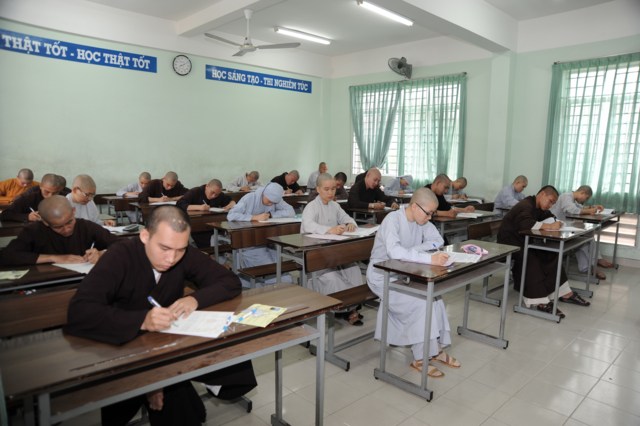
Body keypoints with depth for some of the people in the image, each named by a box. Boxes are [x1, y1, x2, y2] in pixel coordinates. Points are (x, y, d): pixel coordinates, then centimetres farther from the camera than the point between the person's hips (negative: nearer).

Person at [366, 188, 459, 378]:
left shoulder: (421, 220, -2)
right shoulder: (393, 219, -25)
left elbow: (438, 240, 0)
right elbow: (394, 251, -40)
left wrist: (414, 250, -16)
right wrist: (429, 258, -47)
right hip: (382, 276, -7)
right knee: (422, 301, -23)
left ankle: (436, 349, -2)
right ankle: (420, 359, -10)